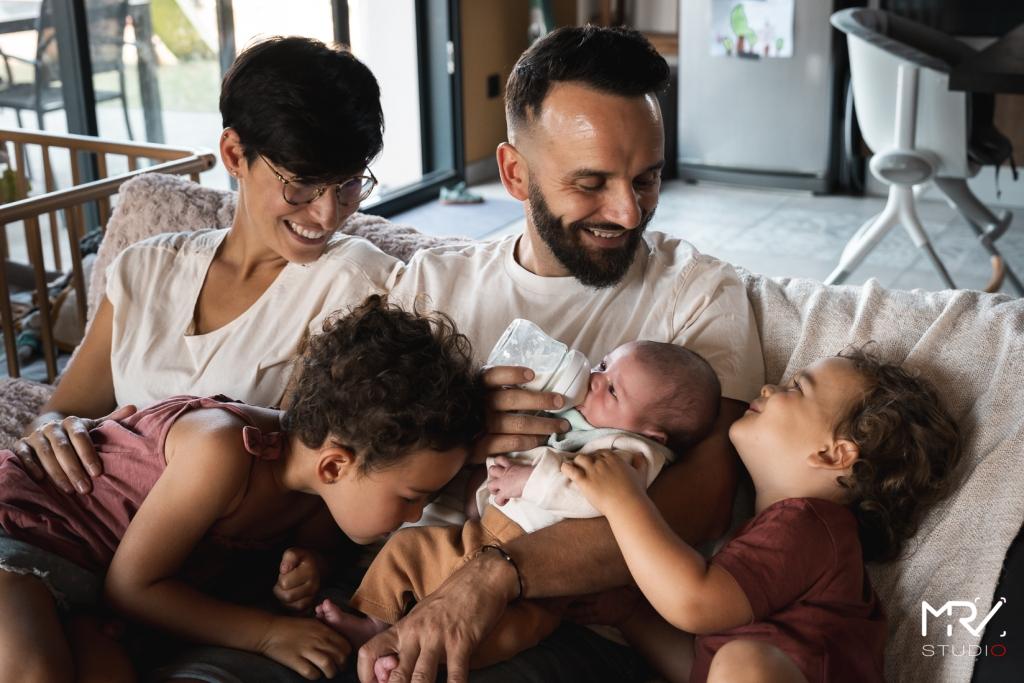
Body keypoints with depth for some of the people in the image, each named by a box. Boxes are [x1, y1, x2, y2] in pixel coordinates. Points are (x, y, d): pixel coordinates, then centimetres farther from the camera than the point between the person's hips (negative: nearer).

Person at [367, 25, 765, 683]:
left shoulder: (699, 294, 2)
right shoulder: (429, 283, 11)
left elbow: (700, 499, -14)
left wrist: (499, 573, -26)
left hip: (583, 623, -2)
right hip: (411, 592, 3)